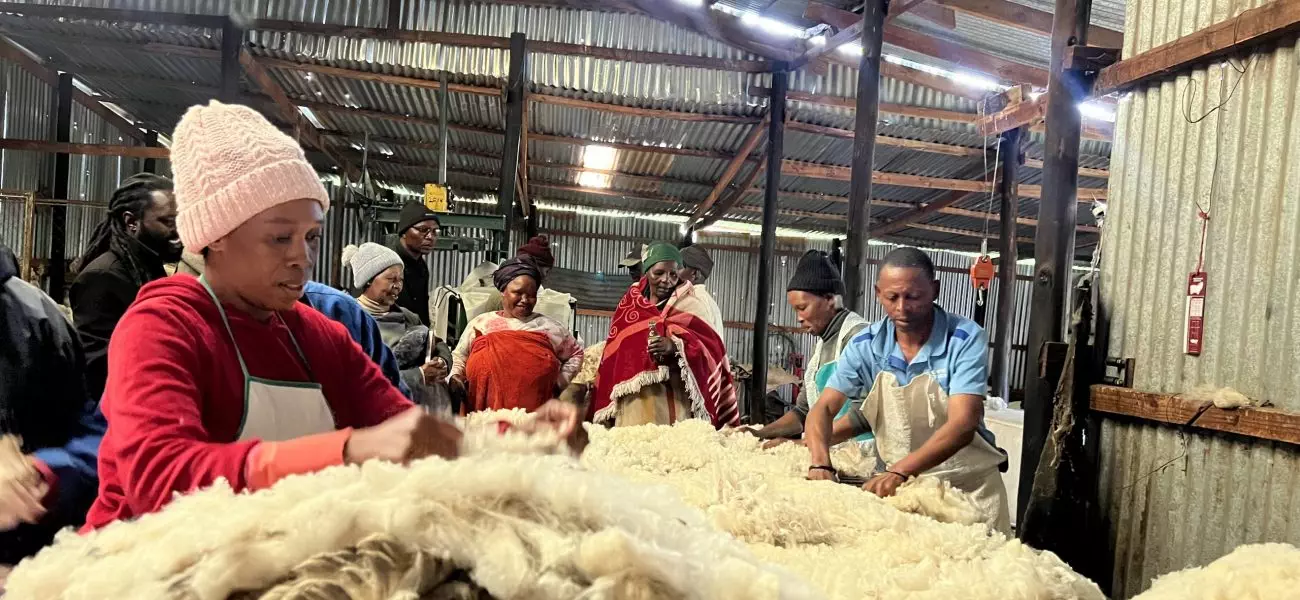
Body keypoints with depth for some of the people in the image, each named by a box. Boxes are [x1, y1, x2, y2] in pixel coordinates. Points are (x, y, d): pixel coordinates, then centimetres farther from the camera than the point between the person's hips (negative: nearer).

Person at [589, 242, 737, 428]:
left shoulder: (691, 303, 2)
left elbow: (711, 347, -7)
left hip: (674, 399, -3)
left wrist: (676, 347, -23)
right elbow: (615, 352, 16)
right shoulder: (630, 303, 12)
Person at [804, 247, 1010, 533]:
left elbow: (963, 424, -24)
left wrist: (899, 471, -36)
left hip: (967, 487, -2)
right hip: (898, 483, 3)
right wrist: (821, 464, -27)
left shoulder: (966, 340, -16)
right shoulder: (866, 345, -5)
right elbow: (824, 408, -7)